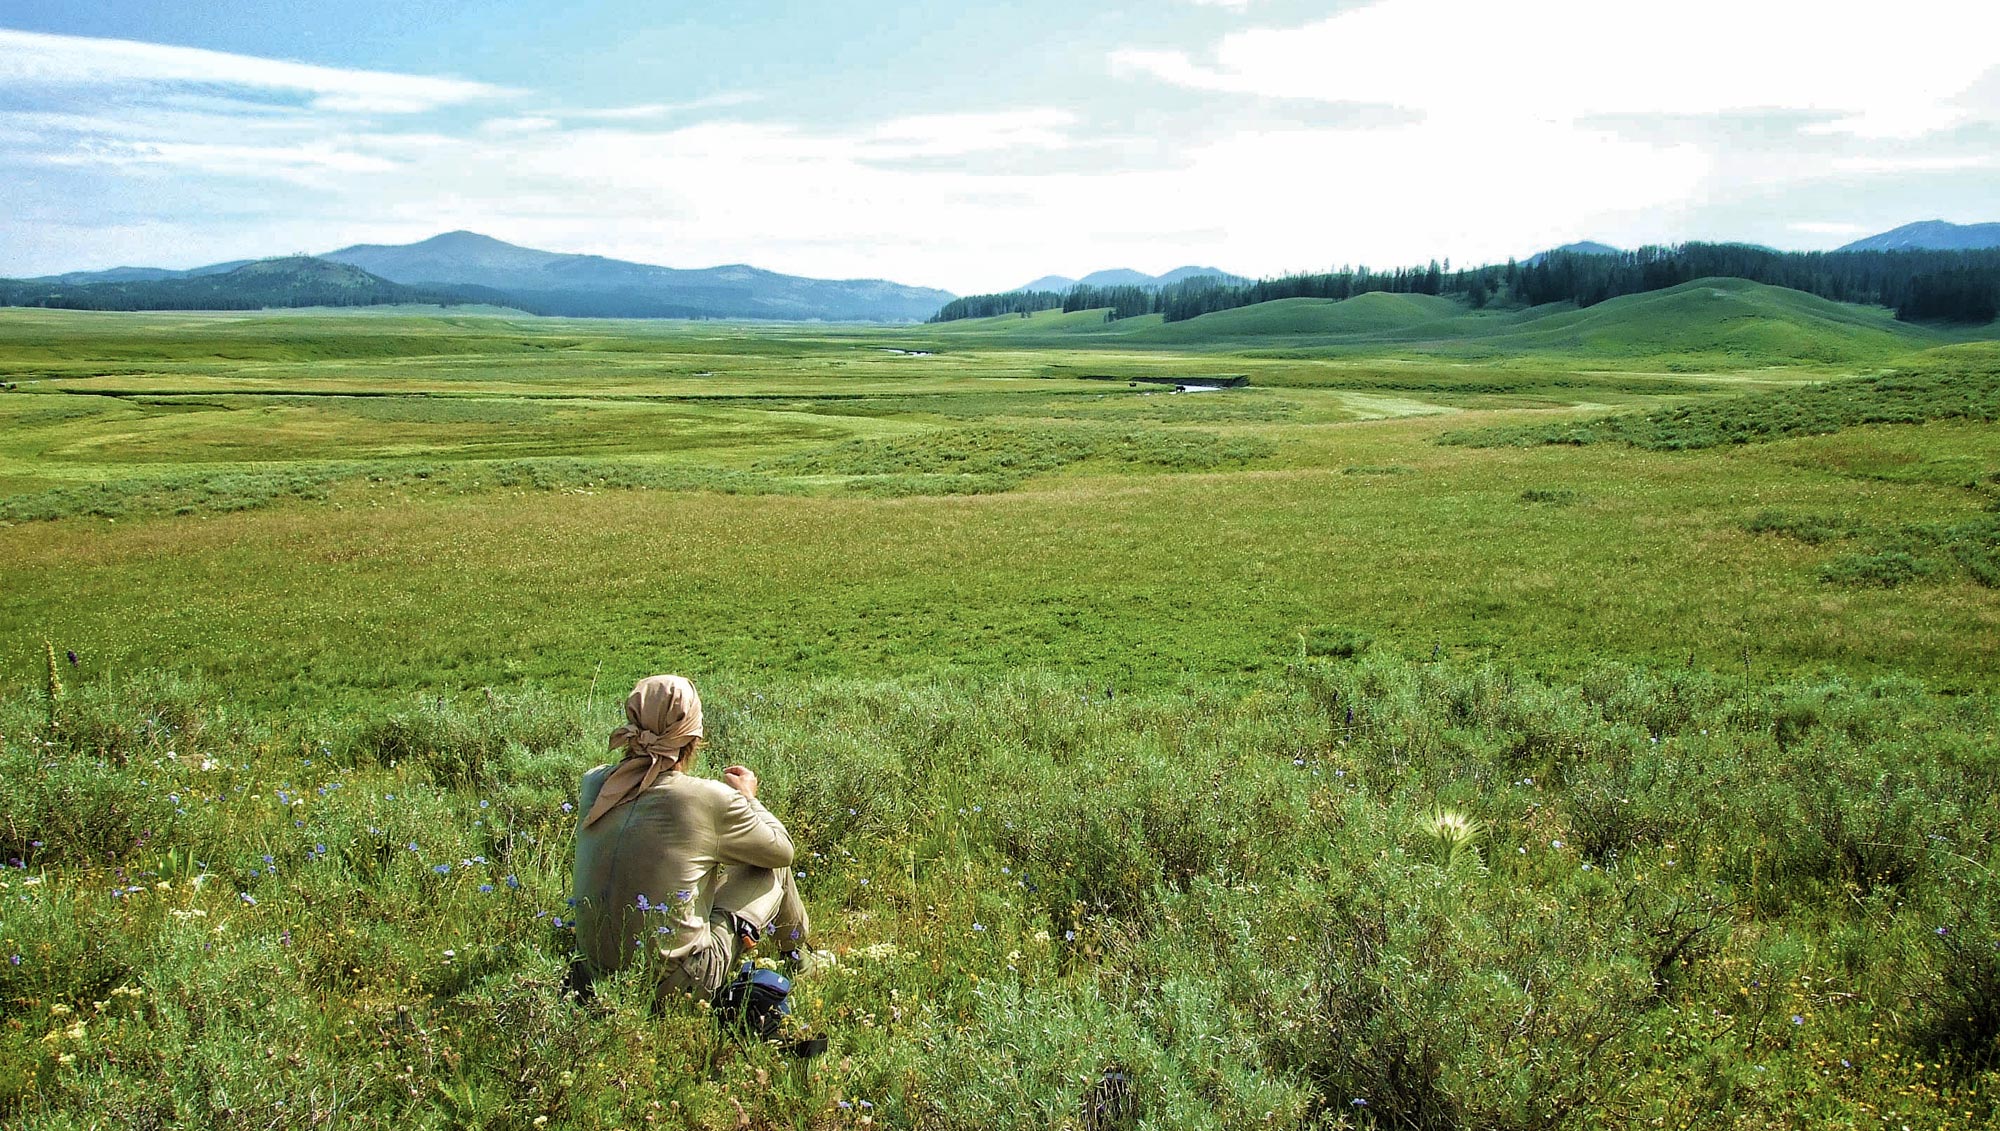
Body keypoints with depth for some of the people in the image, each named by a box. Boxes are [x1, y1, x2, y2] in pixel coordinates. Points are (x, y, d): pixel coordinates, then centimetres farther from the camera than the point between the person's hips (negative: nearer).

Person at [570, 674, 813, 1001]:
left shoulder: (594, 786, -4)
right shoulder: (711, 800, -16)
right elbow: (782, 848, 1)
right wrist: (748, 798, 20)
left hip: (596, 973, 5)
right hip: (680, 984, -5)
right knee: (774, 866, 14)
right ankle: (796, 957, 40)